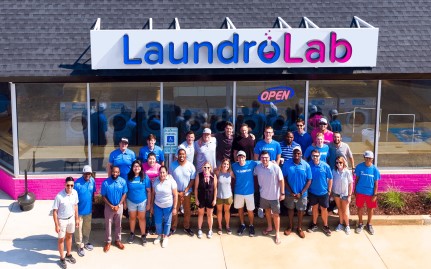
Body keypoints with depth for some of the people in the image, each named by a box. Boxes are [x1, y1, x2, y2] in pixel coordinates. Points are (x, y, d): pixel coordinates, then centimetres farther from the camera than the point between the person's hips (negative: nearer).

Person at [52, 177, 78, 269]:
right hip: (62, 220, -5)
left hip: (71, 218, 5)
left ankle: (68, 254, 44)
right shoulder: (59, 196, -29)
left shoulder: (75, 193, -13)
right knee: (61, 239, 13)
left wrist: (77, 218, 9)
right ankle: (62, 258, 31)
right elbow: (54, 211, -20)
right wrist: (56, 225, -16)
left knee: (69, 237, 23)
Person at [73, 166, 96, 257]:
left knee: (87, 227, 21)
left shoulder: (92, 181, -6)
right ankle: (80, 246, 21)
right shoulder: (77, 183, -23)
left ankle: (86, 242, 40)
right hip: (79, 210, -5)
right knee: (79, 228, 7)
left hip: (88, 209, 5)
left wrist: (92, 204, 14)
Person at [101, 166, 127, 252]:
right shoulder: (105, 182, -16)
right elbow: (103, 196, -8)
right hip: (109, 206, -1)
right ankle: (108, 242, 21)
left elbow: (124, 194, -5)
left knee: (118, 224, 14)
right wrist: (111, 206, -15)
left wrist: (118, 205, -12)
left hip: (119, 206, 1)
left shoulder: (123, 181, -12)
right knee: (108, 225, 8)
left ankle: (118, 240, 30)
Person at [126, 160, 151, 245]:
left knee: (141, 218, 9)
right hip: (131, 201, 1)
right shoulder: (128, 177, -10)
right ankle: (132, 234, 33)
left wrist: (149, 203, -6)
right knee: (132, 217, 15)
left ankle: (143, 235, 21)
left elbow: (149, 191, -7)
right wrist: (125, 202, 1)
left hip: (142, 202, -1)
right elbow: (125, 190, -1)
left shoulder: (145, 177, -13)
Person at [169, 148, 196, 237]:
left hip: (187, 192, 0)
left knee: (187, 211, 10)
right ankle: (173, 228, 22)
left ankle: (186, 227, 27)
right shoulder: (173, 165, -10)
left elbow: (192, 180, -8)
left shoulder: (190, 166, -11)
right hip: (175, 192, 0)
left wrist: (184, 192, -12)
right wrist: (176, 192, -10)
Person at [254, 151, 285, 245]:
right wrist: (258, 188, 12)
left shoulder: (275, 167, -21)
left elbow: (281, 180, -13)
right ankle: (269, 227, 43)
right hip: (263, 194, 4)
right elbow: (254, 176, 10)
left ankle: (277, 233, 17)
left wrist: (282, 193, -12)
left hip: (274, 195, -4)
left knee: (275, 214, 6)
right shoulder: (258, 168, -10)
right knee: (267, 211, 23)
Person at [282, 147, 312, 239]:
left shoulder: (306, 165, -12)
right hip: (290, 193, 1)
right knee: (290, 208, 17)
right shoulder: (287, 164, -12)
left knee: (300, 210, 13)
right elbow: (284, 179, -7)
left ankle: (299, 228, 31)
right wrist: (291, 192, -13)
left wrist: (301, 193, -14)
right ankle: (290, 226, 36)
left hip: (302, 193, 0)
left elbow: (309, 180, -8)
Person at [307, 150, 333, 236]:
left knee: (324, 209, 9)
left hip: (323, 192, -1)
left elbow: (330, 178, -5)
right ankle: (314, 224, 32)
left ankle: (325, 226, 23)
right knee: (314, 208, 17)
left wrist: (329, 190, -4)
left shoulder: (325, 166, -14)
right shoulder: (309, 165, -12)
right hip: (312, 192, 1)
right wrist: (307, 189, -1)